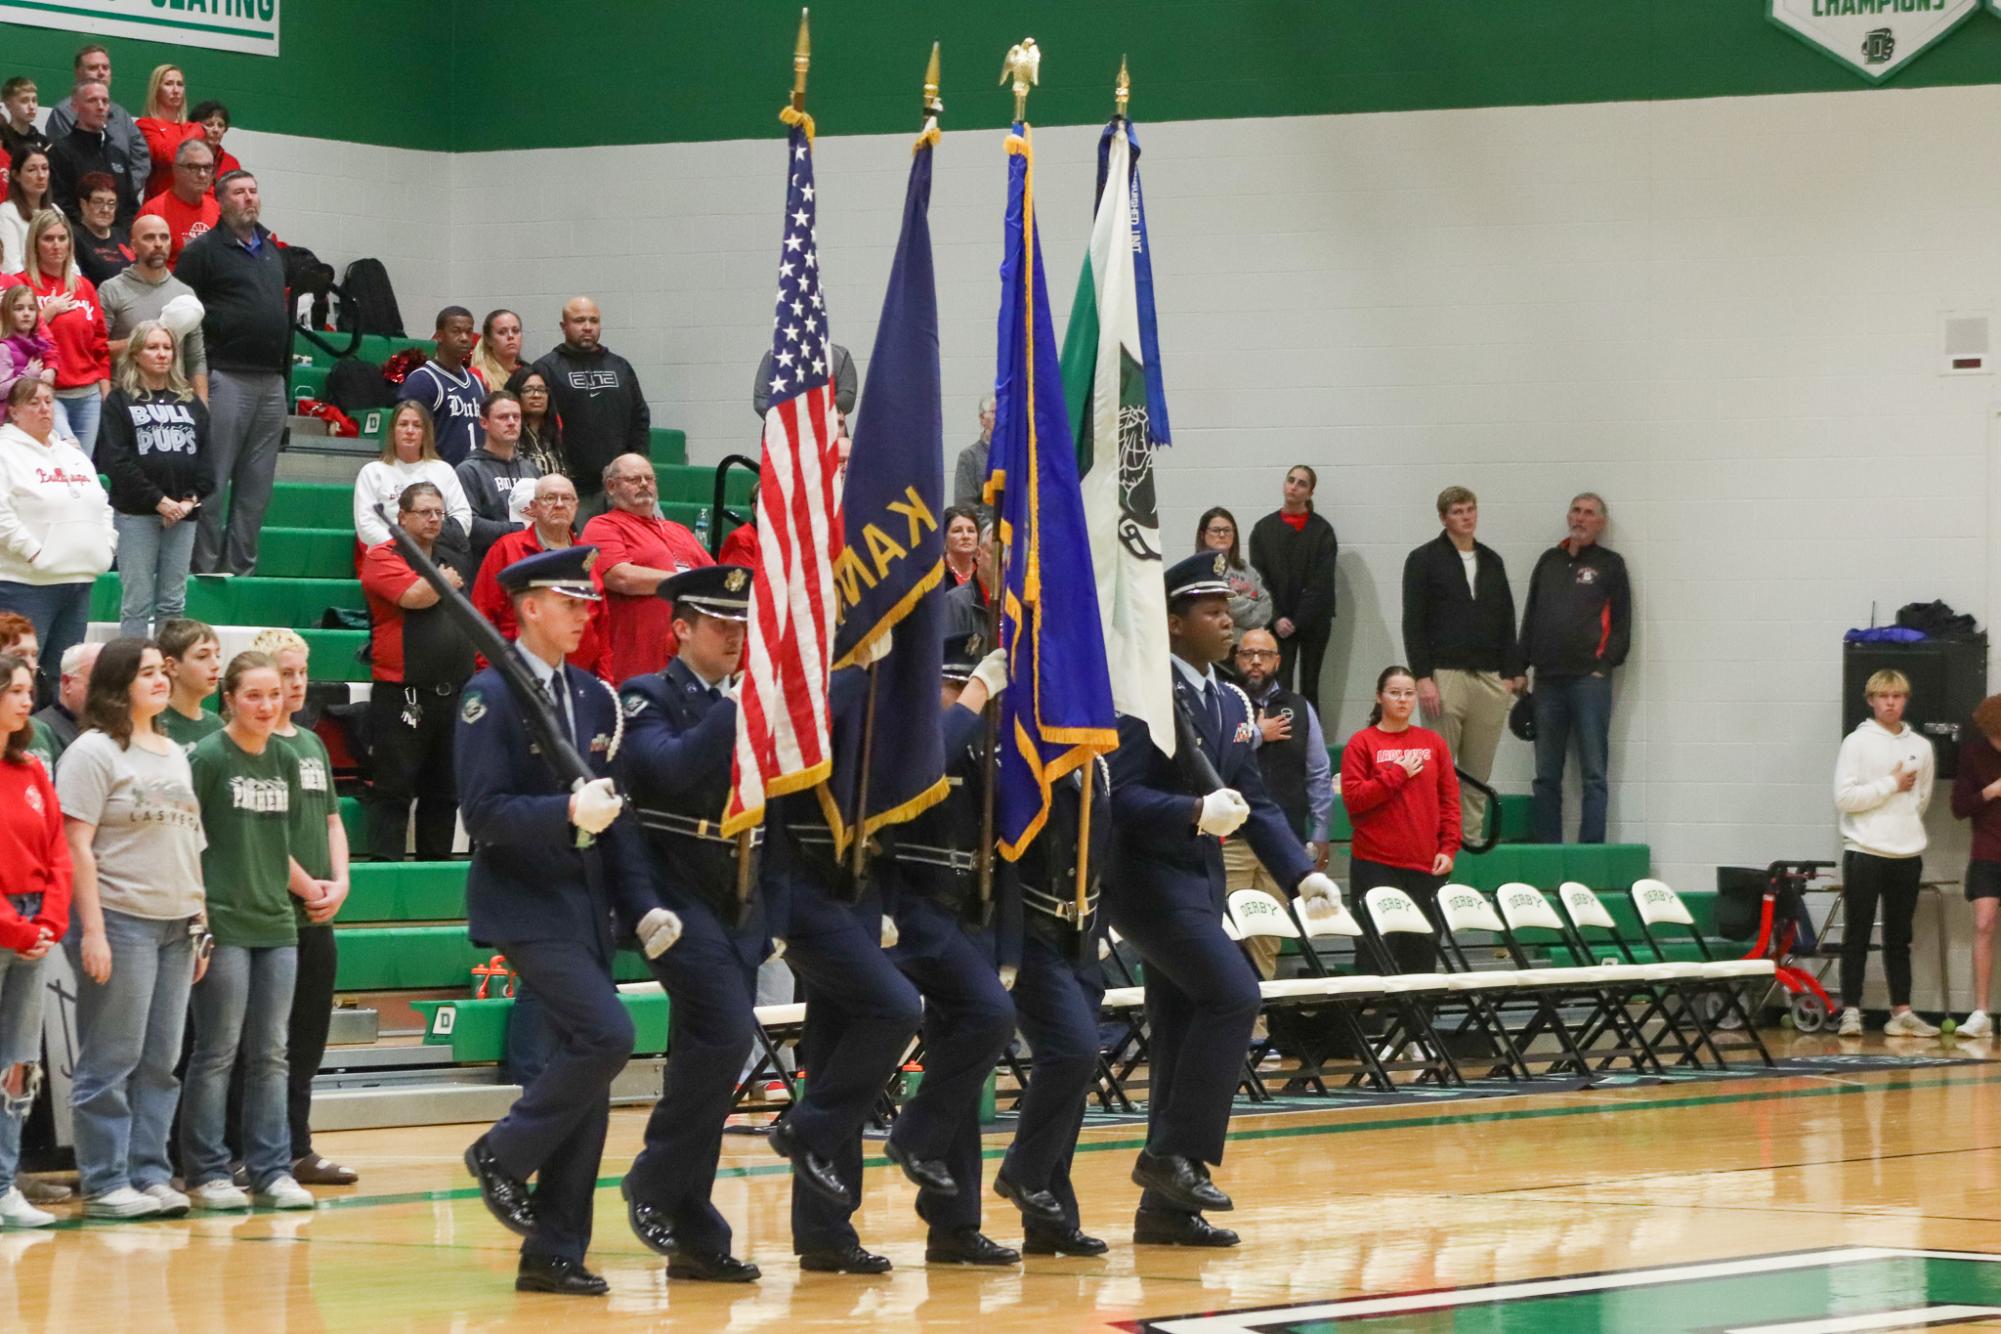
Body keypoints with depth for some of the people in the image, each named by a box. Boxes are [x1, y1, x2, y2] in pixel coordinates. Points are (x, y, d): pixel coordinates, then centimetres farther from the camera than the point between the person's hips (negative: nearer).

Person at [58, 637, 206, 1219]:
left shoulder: (175, 755, 17)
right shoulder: (95, 752, -6)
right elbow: (77, 846, -11)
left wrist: (201, 922, 16)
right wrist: (91, 930, -17)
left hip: (176, 927, 7)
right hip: (120, 920, -7)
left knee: (161, 1062, 8)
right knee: (112, 1062, -4)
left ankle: (151, 1173, 14)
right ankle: (105, 1182, 1)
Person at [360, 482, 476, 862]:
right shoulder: (384, 557, -3)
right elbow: (414, 595, -20)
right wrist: (446, 582, -1)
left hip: (453, 695, 7)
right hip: (402, 697, -7)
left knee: (444, 791, 11)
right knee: (393, 790, -6)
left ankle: (436, 864, 17)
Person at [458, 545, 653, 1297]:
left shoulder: (593, 697, 12)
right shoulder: (491, 697, -9)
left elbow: (613, 811, 13)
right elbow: (485, 814, -16)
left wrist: (642, 904, 4)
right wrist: (567, 811, -30)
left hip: (586, 905, 7)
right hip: (524, 904, -7)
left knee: (584, 1074, 5)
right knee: (607, 1037, -21)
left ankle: (554, 1253, 11)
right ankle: (503, 1155, 0)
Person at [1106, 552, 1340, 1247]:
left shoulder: (1231, 703, 15)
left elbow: (1254, 803, 16)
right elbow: (1121, 796, -19)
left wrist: (1301, 872, 3)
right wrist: (1196, 813, -32)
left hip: (1199, 883, 9)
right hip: (1150, 879, -9)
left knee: (1183, 1038, 8)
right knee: (1233, 996, -21)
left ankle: (1164, 1205, 11)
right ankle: (1176, 1153, -14)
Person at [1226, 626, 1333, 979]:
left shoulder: (1300, 710, 13)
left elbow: (1320, 776, 15)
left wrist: (1320, 834, 10)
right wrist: (1257, 736, -7)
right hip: (1231, 840, -3)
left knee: (1269, 937, 3)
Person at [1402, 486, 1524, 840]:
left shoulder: (1491, 561, 16)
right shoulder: (1424, 560, 1)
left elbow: (1507, 621, 17)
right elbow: (1413, 623, -5)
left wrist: (1512, 673, 7)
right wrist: (1423, 677, -13)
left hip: (1489, 678, 4)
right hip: (1445, 675, -4)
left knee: (1479, 770, 3)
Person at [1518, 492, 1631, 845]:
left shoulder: (1609, 564, 7)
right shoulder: (1549, 562, 18)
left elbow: (1621, 623, 3)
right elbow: (1530, 617, 19)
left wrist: (1605, 665, -7)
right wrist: (1522, 666, 11)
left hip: (1590, 680, -4)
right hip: (1547, 682, 4)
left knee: (1593, 773, -5)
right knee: (1546, 776, 5)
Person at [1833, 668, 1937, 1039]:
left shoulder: (1920, 747, 9)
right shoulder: (1857, 743, -3)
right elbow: (1844, 797, -12)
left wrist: (1903, 826, 9)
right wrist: (1891, 785, -9)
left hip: (1907, 854, 4)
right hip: (1865, 853, -4)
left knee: (1899, 939, 9)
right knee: (1857, 937, -2)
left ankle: (1901, 1012, 12)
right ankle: (1851, 1012, 0)